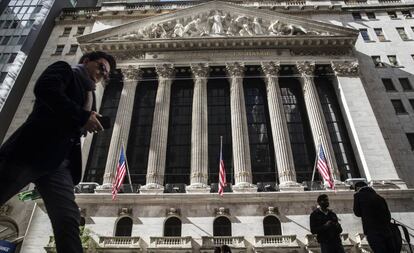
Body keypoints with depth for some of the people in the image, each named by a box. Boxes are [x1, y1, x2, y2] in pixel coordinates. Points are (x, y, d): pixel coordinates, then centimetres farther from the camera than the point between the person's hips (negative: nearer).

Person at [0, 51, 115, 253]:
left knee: (68, 221, -7)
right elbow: (45, 88, -11)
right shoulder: (65, 69, 12)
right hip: (32, 148, -6)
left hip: (58, 163, 7)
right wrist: (82, 116, -14)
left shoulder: (89, 94, 30)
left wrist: (89, 122, 4)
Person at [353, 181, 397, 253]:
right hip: (387, 230, 6)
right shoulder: (379, 197, 15)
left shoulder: (358, 195, -1)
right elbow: (388, 215, 17)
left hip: (373, 232, -6)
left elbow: (358, 213, 6)